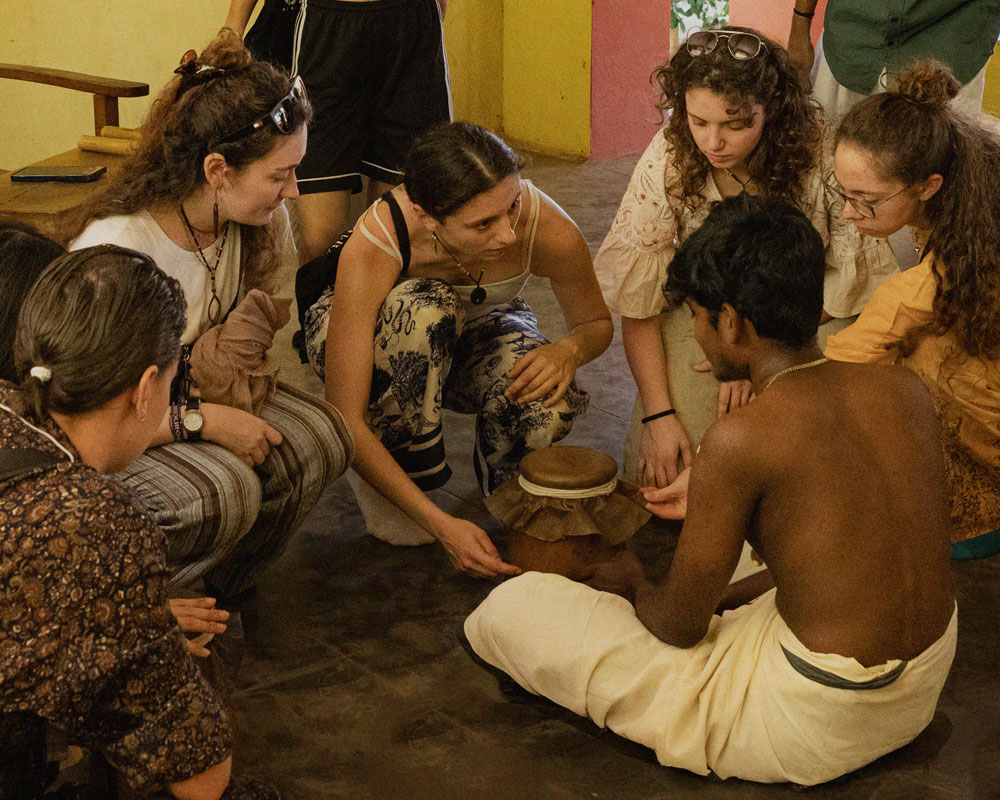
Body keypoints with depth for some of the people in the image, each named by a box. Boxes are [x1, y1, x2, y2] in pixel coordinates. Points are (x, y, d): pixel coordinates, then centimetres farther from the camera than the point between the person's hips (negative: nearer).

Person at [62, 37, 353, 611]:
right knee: (222, 490, -34)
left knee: (319, 437, -21)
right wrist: (201, 420, -30)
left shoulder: (259, 221, -10)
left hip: (202, 398, 7)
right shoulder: (113, 248, -32)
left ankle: (221, 587, 3)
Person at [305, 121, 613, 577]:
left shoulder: (548, 229, -31)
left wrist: (569, 350, -32)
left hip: (480, 330, 2)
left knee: (548, 405, -33)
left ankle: (504, 485, 3)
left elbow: (597, 324, -7)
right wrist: (442, 526, -42)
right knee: (425, 310, -39)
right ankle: (405, 466, -14)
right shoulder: (372, 248, -38)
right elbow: (345, 420, -37)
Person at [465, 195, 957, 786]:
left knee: (513, 609, -4)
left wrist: (634, 585, 12)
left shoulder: (742, 439, -23)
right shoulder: (906, 389, -4)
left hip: (816, 728, -7)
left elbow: (679, 626, -11)